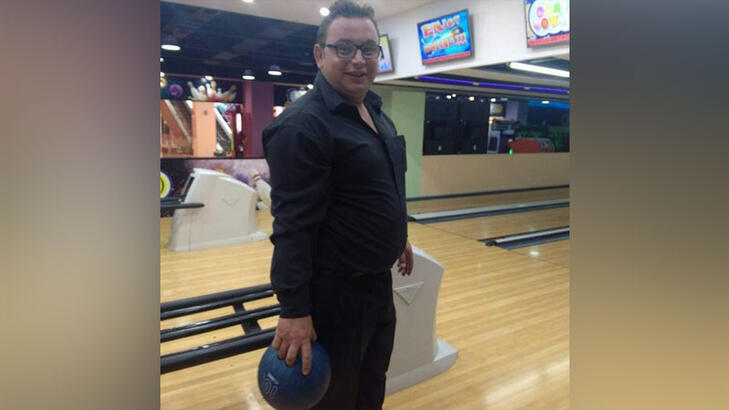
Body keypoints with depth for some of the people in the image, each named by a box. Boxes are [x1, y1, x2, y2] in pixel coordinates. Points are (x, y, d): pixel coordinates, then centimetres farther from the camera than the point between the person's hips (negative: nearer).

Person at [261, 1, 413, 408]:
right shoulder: (302, 125, -21)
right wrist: (294, 311, -25)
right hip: (334, 292, -9)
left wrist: (399, 238, 23)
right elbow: (294, 227, -25)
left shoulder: (377, 113, 8)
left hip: (377, 279, 9)